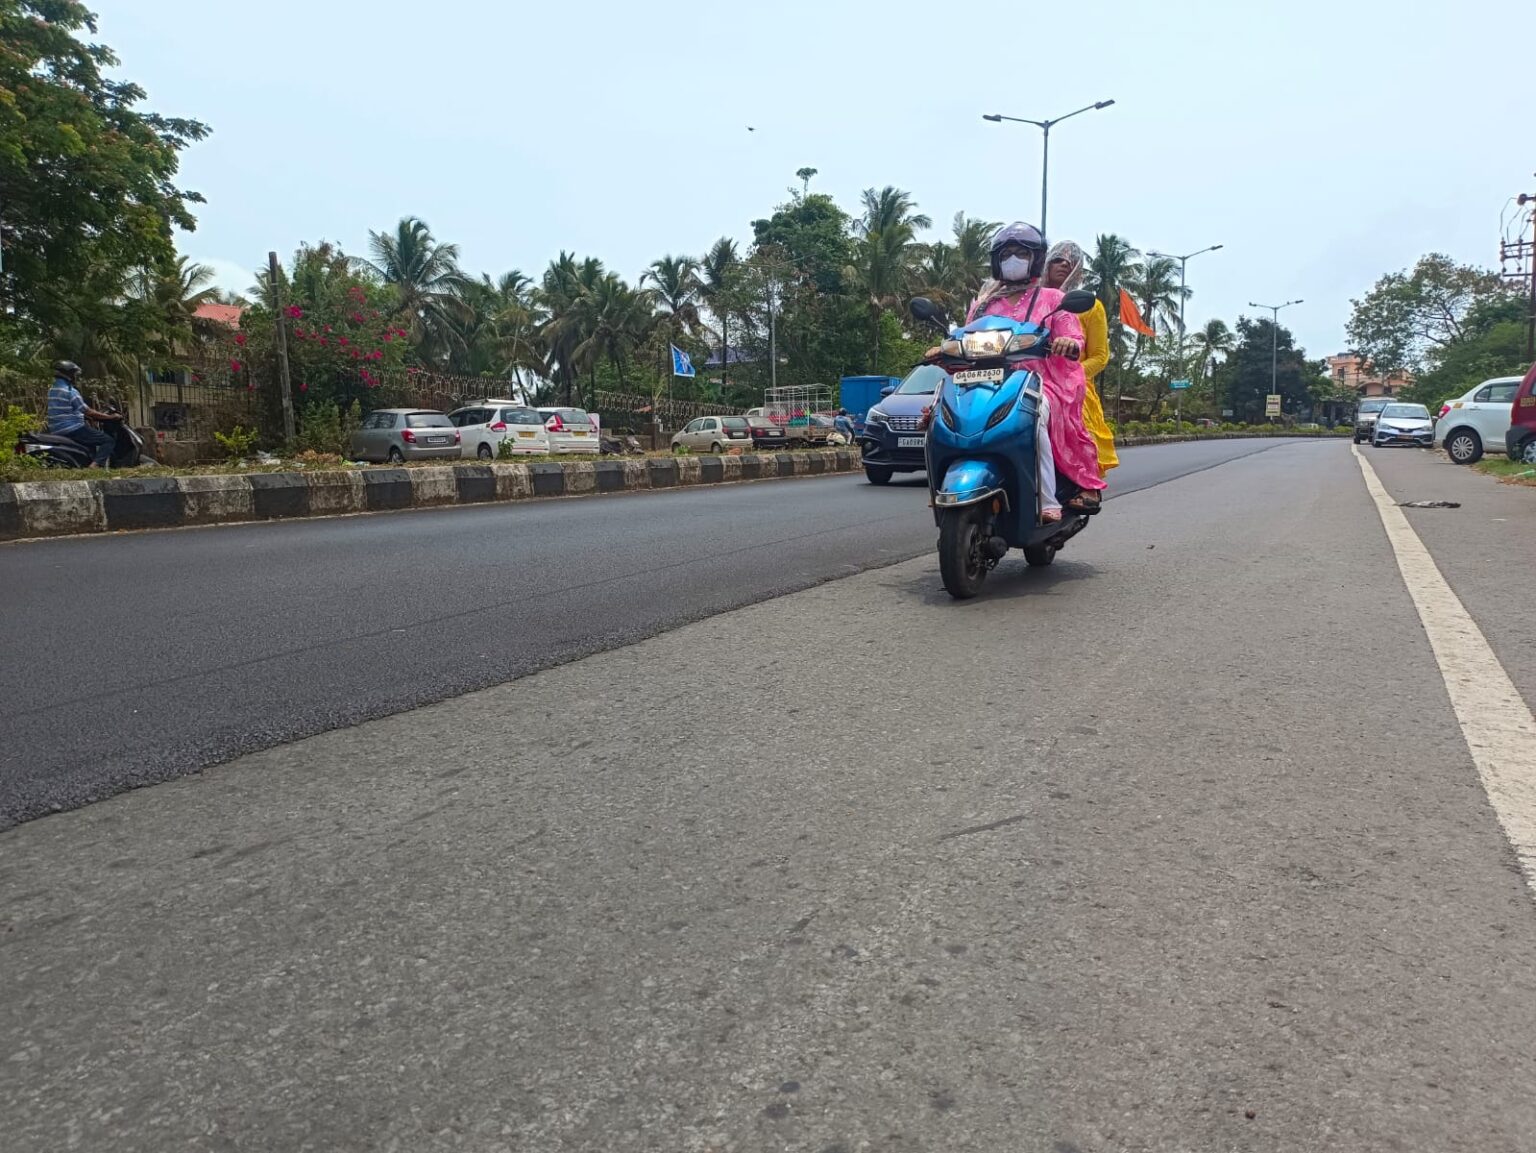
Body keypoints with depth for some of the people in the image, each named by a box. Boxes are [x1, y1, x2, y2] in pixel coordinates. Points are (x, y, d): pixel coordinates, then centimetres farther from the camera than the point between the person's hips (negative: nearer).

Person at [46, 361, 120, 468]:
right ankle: (96, 464, -26)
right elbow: (88, 412, -15)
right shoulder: (71, 392, -14)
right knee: (109, 440, -9)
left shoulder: (52, 391, 14)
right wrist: (111, 417, -8)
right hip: (73, 430, -10)